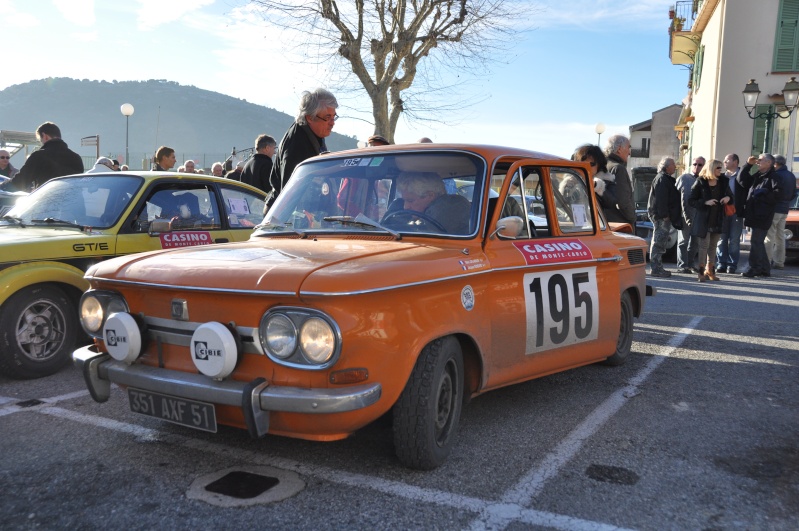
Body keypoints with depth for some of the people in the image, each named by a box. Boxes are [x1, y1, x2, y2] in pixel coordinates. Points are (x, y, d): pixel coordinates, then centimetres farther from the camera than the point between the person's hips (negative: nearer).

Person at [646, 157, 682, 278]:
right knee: (659, 242, -8)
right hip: (661, 216, -11)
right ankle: (656, 269, -7)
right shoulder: (661, 179, -13)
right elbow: (661, 199, -21)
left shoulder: (666, 179, 21)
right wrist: (664, 215, -23)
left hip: (664, 216, 11)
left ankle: (657, 268, 18)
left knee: (659, 242, 13)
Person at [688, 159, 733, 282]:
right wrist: (705, 202, -20)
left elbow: (730, 195, 19)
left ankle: (710, 270, 22)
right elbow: (691, 201, -7)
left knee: (713, 245, 12)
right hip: (703, 220, -5)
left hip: (718, 219, 5)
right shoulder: (700, 183, -7)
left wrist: (728, 198, -5)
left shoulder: (723, 181, 6)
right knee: (704, 245, -4)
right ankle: (701, 271, 4)